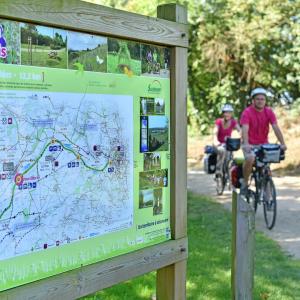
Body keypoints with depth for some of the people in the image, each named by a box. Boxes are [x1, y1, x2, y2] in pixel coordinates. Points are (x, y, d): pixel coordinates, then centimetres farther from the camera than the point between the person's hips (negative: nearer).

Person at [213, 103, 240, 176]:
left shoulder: (233, 122, -5)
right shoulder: (219, 121, -12)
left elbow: (240, 130, -19)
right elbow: (215, 132, -25)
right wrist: (216, 141, -46)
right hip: (219, 144, -3)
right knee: (222, 150, -35)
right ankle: (218, 170, -28)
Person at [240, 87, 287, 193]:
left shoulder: (269, 112, -5)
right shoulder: (247, 112, -15)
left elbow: (276, 128, -12)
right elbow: (245, 129, -26)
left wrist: (283, 144, -24)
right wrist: (246, 144, -41)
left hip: (263, 144, 4)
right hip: (250, 144, -4)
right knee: (250, 159, -31)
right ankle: (244, 182, -9)